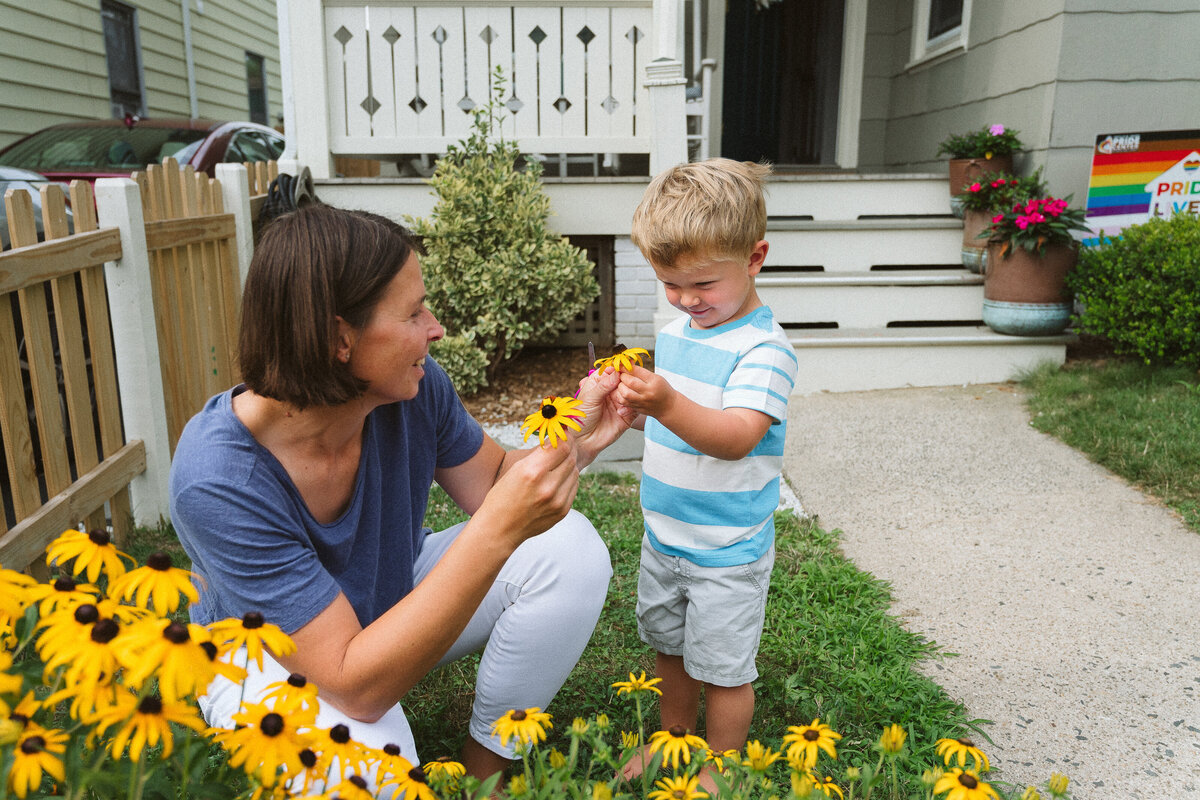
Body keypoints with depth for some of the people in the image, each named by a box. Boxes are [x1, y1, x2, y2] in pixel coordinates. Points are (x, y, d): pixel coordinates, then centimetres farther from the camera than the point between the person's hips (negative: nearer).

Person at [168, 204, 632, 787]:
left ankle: (484, 764, 3)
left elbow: (495, 485, -3)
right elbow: (357, 687, -37)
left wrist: (575, 442, -24)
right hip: (270, 660, -5)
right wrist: (497, 532, -47)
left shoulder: (414, 388, -21)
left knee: (569, 548, -15)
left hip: (395, 599, 5)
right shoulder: (218, 483, -36)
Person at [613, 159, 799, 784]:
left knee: (722, 668, 10)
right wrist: (631, 401, -4)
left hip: (727, 550, -7)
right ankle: (674, 740, 47)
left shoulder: (764, 347, -21)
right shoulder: (674, 333, 2)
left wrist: (668, 404, -49)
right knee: (667, 644, 24)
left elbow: (736, 436, -34)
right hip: (663, 536, 7)